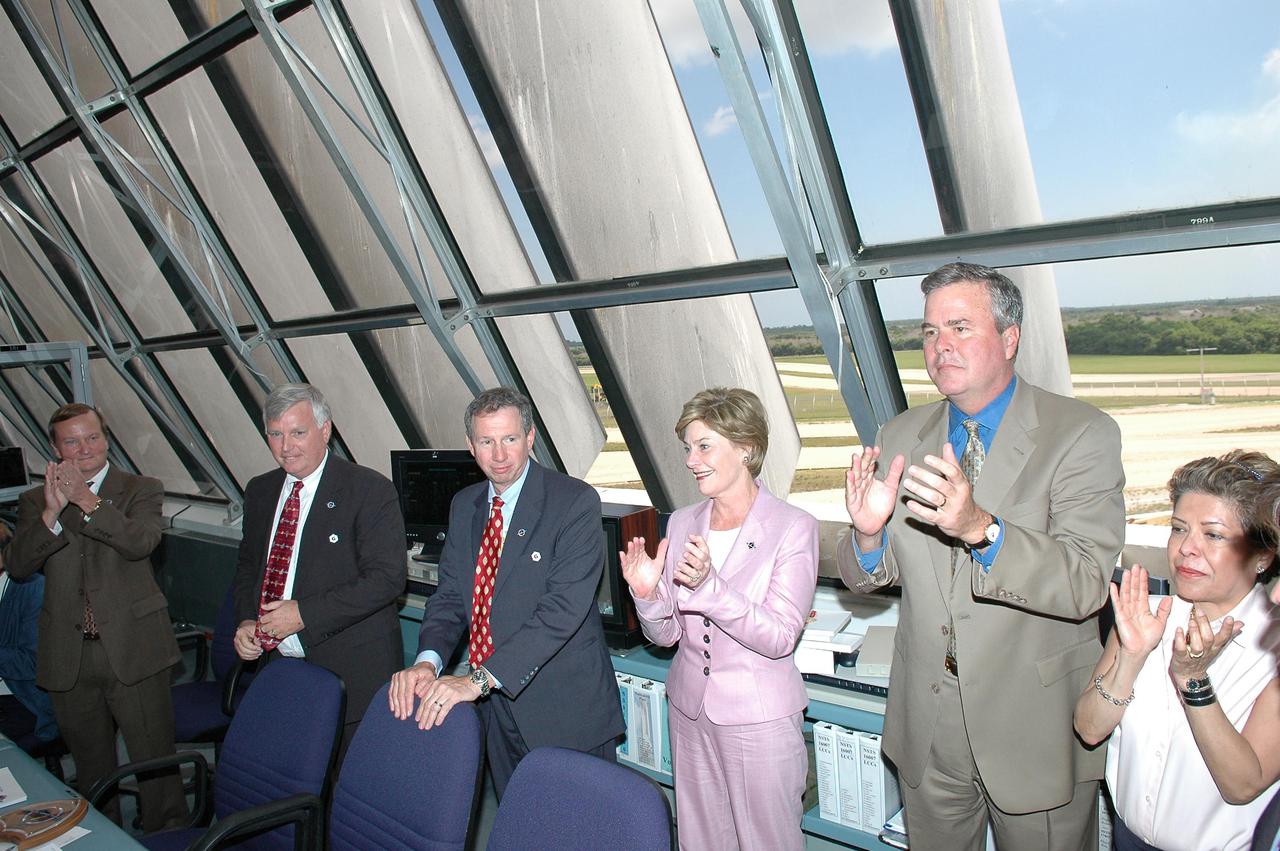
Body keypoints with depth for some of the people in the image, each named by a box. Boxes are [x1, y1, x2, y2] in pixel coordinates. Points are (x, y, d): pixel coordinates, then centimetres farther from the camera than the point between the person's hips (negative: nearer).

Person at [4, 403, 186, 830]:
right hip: (68, 657, 3)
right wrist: (52, 513, -19)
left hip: (132, 650, -3)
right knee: (91, 766, 19)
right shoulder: (35, 501, 8)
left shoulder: (141, 489, 1)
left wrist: (89, 501, -25)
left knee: (156, 761, 3)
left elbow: (141, 542, -17)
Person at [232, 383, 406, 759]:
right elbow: (247, 566, 21)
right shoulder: (260, 491, 11)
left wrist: (304, 614, -19)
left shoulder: (370, 491, -11)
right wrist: (246, 620, 2)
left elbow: (387, 576, -17)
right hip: (277, 664, 6)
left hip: (350, 672, -5)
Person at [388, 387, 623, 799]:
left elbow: (564, 606, -23)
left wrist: (480, 678, -27)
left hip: (567, 711, -5)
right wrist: (427, 660, -15)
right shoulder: (464, 505, 9)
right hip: (496, 706, 6)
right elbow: (450, 595, 6)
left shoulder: (575, 501, -14)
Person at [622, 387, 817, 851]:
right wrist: (648, 593, -17)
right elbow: (666, 635, 5)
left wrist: (708, 585, -31)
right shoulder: (682, 524, 2)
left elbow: (780, 638, -19)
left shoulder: (794, 527, -12)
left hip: (760, 717, -5)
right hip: (690, 709, 5)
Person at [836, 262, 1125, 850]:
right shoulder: (900, 436, 1)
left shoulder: (1083, 434, -13)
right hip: (926, 727, 4)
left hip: (1038, 729, -3)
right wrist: (868, 533, -21)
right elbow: (867, 577, 2)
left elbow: (1085, 587, -23)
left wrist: (981, 527, -39)